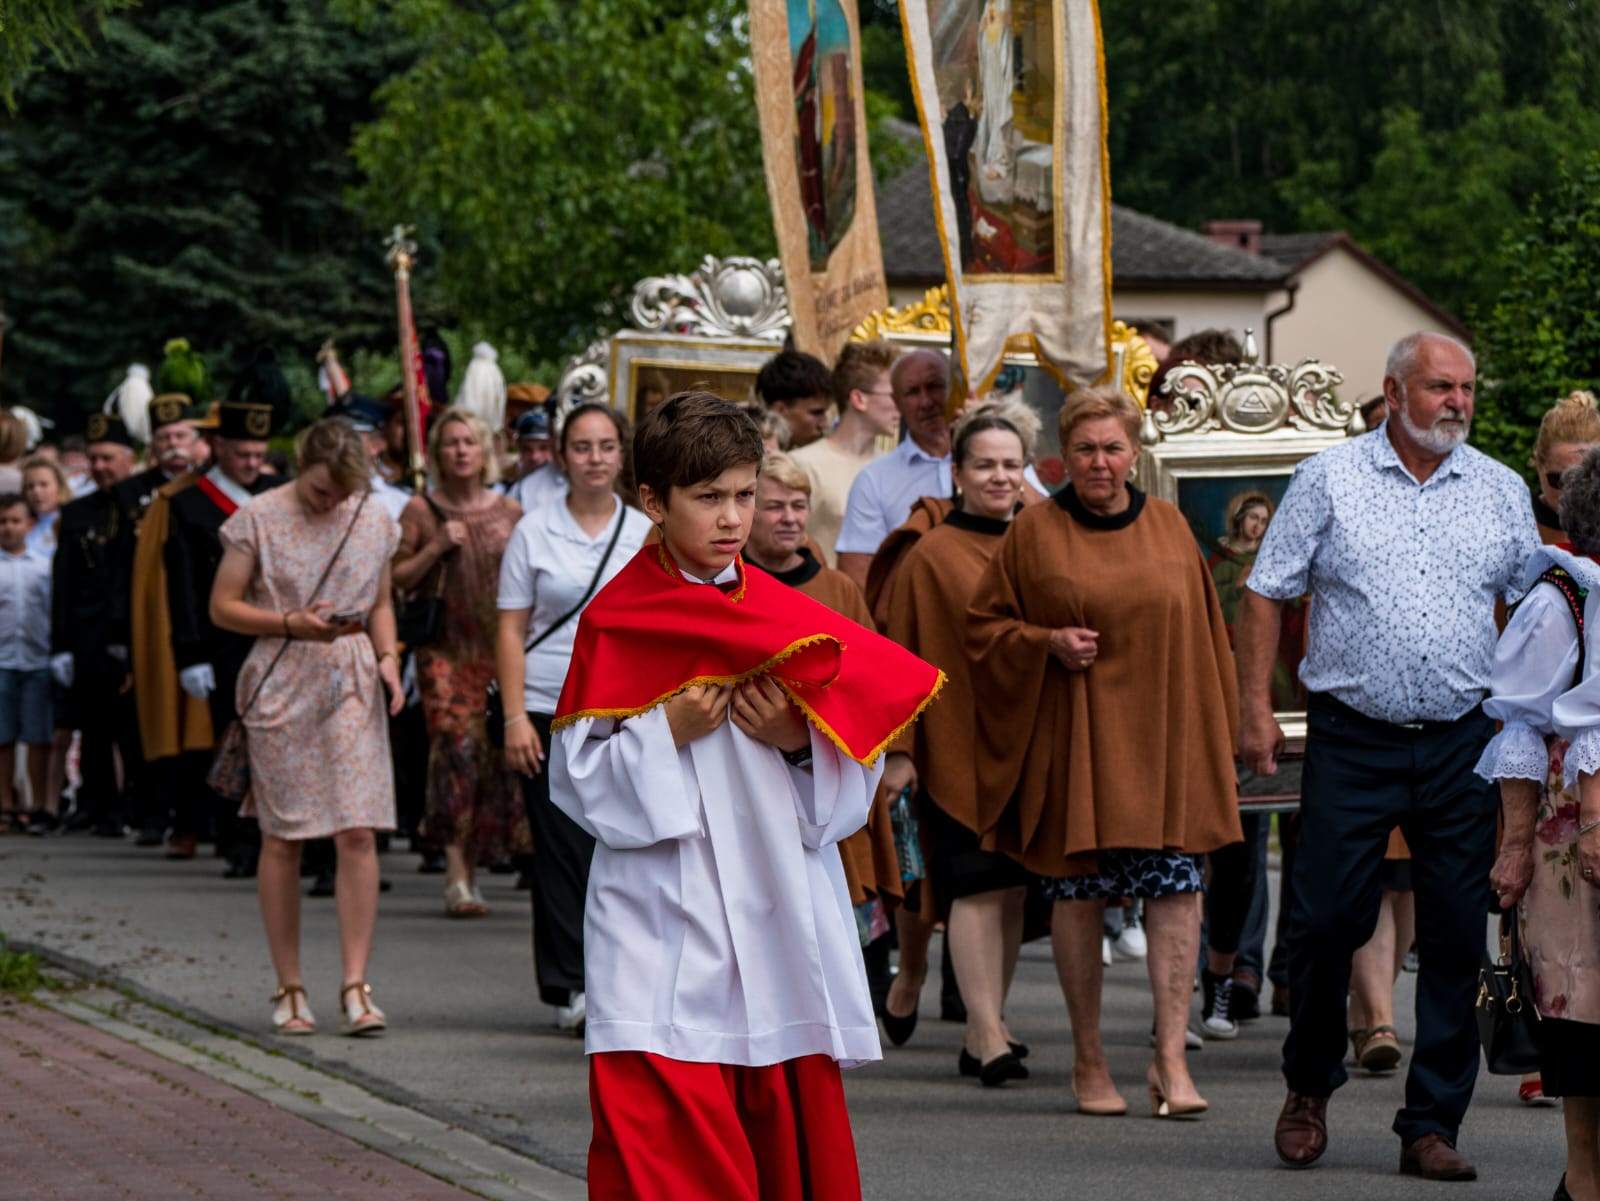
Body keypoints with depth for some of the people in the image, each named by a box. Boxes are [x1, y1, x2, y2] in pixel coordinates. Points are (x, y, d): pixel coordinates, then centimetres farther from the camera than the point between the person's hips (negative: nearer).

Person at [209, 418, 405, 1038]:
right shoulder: (259, 519, -2)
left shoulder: (374, 522, 9)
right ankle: (289, 988, 11)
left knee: (358, 834, -9)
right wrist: (292, 624, -15)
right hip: (280, 687, -2)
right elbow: (223, 607, -1)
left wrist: (388, 656, 0)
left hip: (352, 684, 2)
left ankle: (356, 987, -7)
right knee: (281, 840, 2)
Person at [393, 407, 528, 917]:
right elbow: (396, 579, 3)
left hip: (498, 647, 2)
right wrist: (437, 548, -9)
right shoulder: (421, 510, 5)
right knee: (456, 744, -16)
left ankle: (470, 870, 14)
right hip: (444, 649, -2)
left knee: (493, 753, -2)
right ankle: (457, 875, -17)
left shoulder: (510, 513, 10)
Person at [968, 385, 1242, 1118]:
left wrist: (1214, 732, 7)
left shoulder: (1168, 527, 9)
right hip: (1072, 739, -2)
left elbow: (1202, 635, 13)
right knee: (1078, 891, 2)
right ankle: (1088, 1059, 13)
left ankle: (1171, 1057, -6)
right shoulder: (1035, 532, 1)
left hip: (1162, 738, 2)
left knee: (1175, 888, -8)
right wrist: (1048, 644, -13)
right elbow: (984, 626, 5)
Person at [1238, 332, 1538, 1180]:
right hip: (1352, 739, -2)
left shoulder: (1501, 491, 9)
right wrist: (1255, 709, -5)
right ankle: (1308, 1089, 21)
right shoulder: (1328, 481, 2)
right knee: (1327, 918, -3)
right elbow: (1266, 596, 2)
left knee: (1456, 936, 1)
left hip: (1462, 744, 2)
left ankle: (1432, 1125, 9)